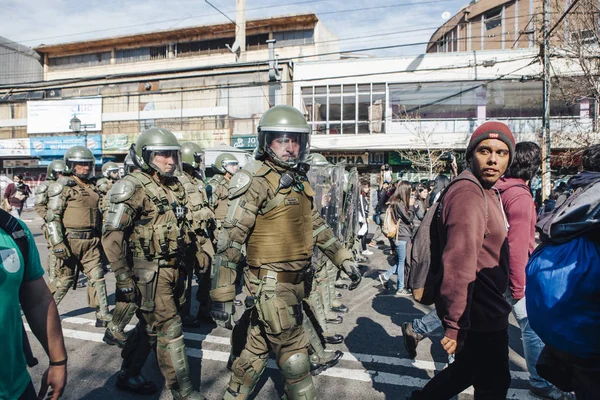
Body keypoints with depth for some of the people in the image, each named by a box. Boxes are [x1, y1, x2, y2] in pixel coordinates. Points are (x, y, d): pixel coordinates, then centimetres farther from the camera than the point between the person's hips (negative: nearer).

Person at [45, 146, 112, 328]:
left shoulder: (93, 188, 13)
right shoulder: (63, 187, -6)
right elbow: (52, 217, -12)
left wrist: (100, 239, 20)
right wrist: (58, 243, -19)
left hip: (91, 241, 5)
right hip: (71, 240, -5)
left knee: (97, 277, 3)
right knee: (65, 277, 7)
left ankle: (103, 316, 8)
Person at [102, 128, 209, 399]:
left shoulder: (178, 186, 10)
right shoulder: (134, 187, -13)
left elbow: (190, 227, 20)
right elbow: (112, 235, -17)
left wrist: (200, 253, 17)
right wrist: (123, 277, -19)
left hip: (176, 270, 8)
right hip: (150, 273, -8)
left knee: (150, 326, 20)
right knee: (170, 331, -1)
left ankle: (128, 375, 40)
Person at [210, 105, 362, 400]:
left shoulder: (299, 182, 10)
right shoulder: (256, 182, -16)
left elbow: (316, 225, 19)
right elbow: (230, 240, -19)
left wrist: (344, 259, 15)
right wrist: (222, 296, -19)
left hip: (293, 282, 8)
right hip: (271, 285, -8)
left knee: (258, 348, 22)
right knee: (295, 359, 5)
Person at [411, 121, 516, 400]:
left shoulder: (485, 190, 11)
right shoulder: (469, 194, -23)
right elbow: (459, 264, -30)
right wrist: (455, 325, -29)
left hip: (485, 310, 10)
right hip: (479, 315, -10)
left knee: (469, 368, 25)